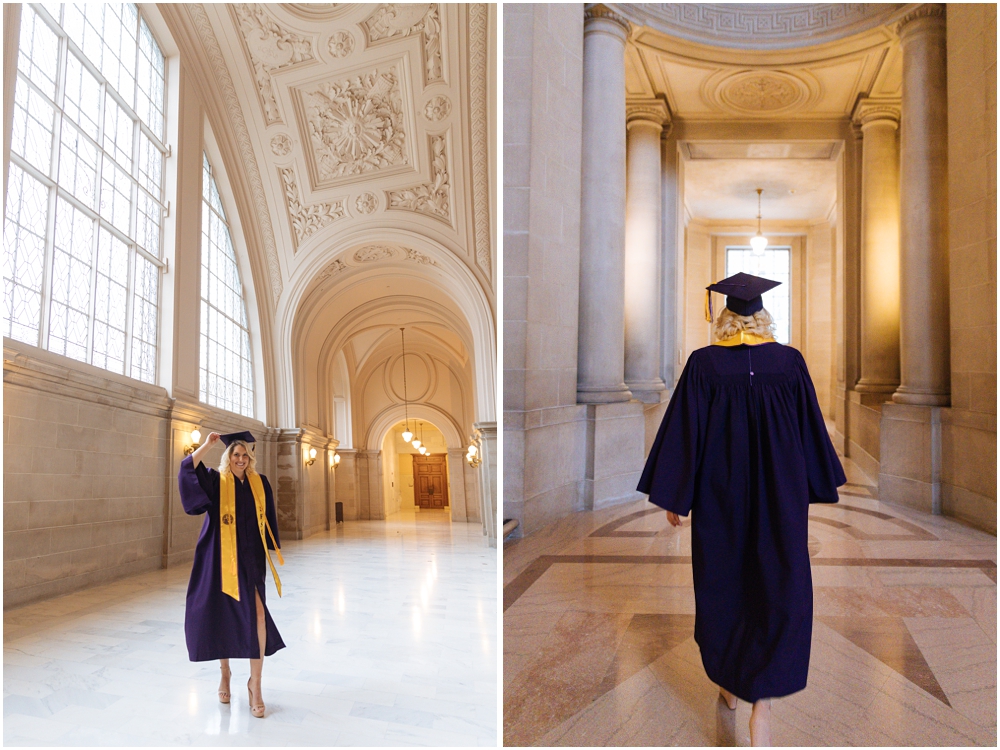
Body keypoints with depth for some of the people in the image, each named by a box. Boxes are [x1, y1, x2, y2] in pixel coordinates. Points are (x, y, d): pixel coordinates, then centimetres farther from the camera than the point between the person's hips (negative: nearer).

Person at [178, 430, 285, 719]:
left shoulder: (260, 483, 7)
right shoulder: (215, 481, 0)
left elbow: (268, 518, 12)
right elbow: (187, 468, -18)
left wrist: (275, 548, 10)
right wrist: (208, 444, -17)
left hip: (250, 557, 1)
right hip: (221, 557, -1)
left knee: (256, 612, -13)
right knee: (222, 614, 8)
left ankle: (255, 683, -7)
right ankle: (225, 671, 32)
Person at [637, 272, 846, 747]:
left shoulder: (703, 365, -9)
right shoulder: (791, 362, -4)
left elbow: (684, 434, -8)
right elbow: (811, 429, 4)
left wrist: (674, 496, 0)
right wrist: (815, 486, 17)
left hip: (719, 494, 0)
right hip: (780, 493, 1)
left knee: (722, 583, 16)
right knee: (778, 587, 7)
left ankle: (729, 683, 32)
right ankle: (762, 699, -5)